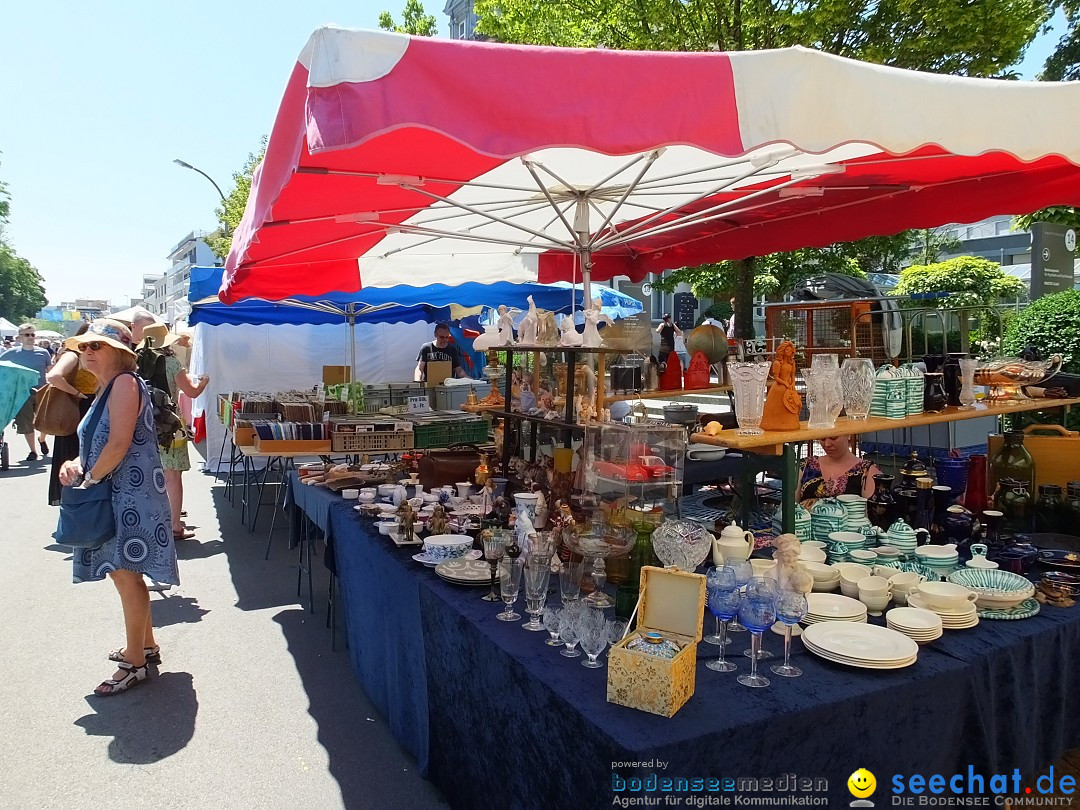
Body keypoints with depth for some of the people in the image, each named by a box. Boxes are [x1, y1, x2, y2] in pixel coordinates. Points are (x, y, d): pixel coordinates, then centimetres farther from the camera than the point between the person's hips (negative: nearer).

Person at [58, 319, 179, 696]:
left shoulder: (125, 383, -13)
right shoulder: (107, 388, 17)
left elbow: (119, 444, -21)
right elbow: (97, 443, 20)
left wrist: (89, 480, -11)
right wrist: (76, 465, 1)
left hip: (131, 493, -10)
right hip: (113, 495, 10)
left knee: (127, 574, -5)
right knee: (125, 574, 17)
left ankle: (134, 663, 7)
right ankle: (146, 645, 32)